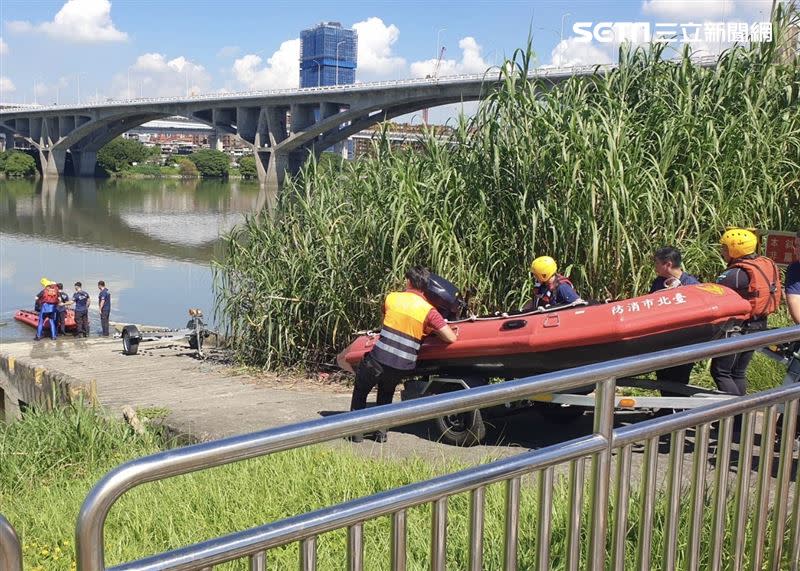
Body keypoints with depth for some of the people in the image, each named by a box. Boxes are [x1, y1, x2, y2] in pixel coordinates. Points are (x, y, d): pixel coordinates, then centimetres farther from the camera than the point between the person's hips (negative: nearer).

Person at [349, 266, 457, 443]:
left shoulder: (391, 298, 3)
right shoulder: (428, 311, -4)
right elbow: (451, 338, -9)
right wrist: (432, 330, 11)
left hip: (378, 359, -1)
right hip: (402, 367, 1)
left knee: (360, 392, 25)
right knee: (386, 393, 31)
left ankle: (356, 431, 19)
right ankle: (381, 431, 24)